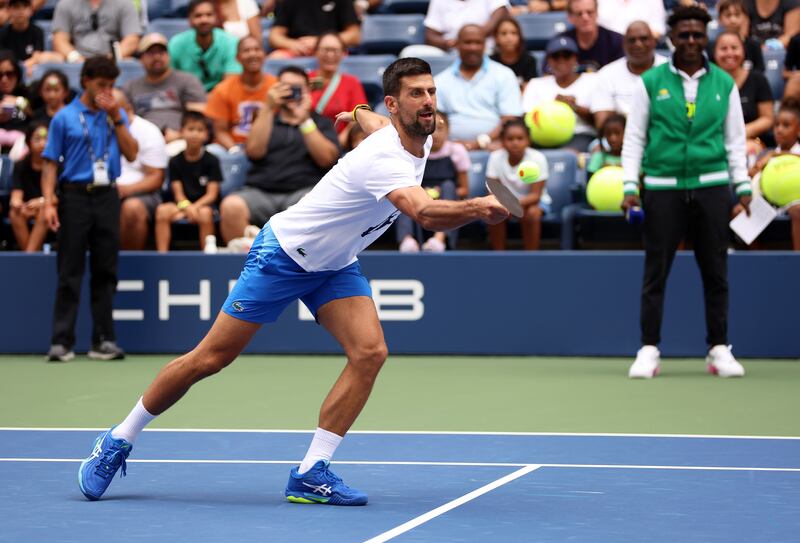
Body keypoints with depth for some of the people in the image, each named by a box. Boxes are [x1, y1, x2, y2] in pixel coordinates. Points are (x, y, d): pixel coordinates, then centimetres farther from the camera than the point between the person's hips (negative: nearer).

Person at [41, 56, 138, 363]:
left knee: (105, 271, 5)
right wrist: (49, 202, -12)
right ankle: (62, 342, -1)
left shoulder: (116, 115, 11)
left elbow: (131, 154, 1)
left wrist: (116, 118, -7)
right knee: (70, 271, -2)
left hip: (106, 196, 3)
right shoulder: (65, 118, 1)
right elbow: (50, 163, -2)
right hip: (75, 196, -3)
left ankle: (103, 340, 10)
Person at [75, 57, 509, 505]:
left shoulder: (422, 137, -4)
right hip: (283, 254, -8)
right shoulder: (385, 160, -32)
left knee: (370, 352, -15)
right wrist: (478, 209, -65)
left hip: (335, 265, 8)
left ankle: (311, 475, -11)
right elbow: (427, 215, -50)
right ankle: (119, 441, 17)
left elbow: (376, 124, 22)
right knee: (210, 359, -1)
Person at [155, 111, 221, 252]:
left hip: (205, 204, -2)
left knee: (204, 213, -38)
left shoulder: (211, 161, 1)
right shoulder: (175, 161, 7)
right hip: (183, 204, 2)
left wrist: (195, 207, -22)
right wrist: (186, 206, -22)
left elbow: (212, 194, -4)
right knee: (162, 210, -29)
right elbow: (178, 193, 0)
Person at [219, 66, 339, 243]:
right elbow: (254, 151, 4)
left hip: (303, 191, -1)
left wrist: (305, 120, -4)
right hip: (260, 192, 2)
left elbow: (327, 158, 1)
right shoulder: (266, 120, 25)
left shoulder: (321, 123, 20)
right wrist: (268, 108, -2)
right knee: (231, 206, -32)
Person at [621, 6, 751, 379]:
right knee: (655, 272, 0)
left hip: (711, 187, 1)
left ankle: (719, 350, 12)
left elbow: (735, 139, 11)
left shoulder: (724, 83, 7)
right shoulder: (650, 82, 3)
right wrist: (629, 186, -4)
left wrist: (743, 186, 2)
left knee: (716, 273, 4)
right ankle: (649, 351, 6)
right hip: (663, 188, -1)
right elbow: (634, 138, 4)